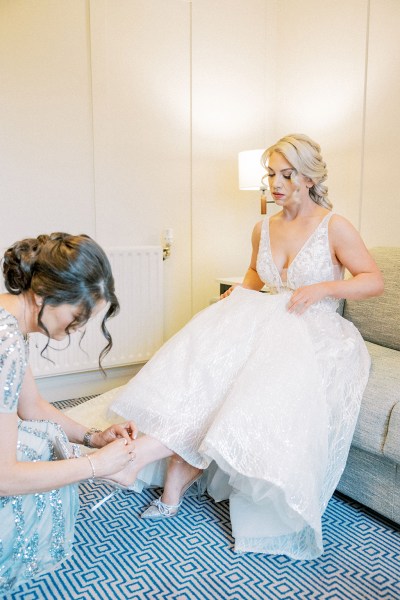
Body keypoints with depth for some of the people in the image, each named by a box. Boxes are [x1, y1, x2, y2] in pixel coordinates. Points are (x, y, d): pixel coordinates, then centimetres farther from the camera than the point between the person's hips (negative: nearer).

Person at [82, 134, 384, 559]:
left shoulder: (334, 228, -5)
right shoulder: (263, 229, 10)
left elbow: (374, 281, -3)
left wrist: (322, 288, -17)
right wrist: (242, 292, 6)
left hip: (318, 336, -4)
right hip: (271, 325, 4)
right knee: (205, 354, -27)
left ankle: (143, 453, -36)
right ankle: (174, 491, -28)